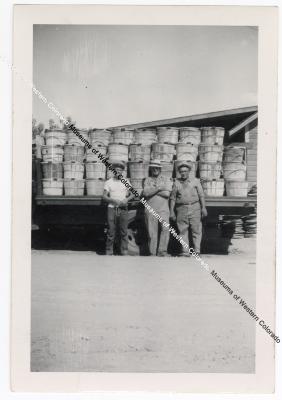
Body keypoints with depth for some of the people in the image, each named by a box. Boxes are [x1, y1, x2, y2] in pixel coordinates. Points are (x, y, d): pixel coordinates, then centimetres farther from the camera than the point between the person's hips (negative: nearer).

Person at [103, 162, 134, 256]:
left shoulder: (126, 181, 11)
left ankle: (124, 252, 9)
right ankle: (109, 252, 7)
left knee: (124, 232, 0)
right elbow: (104, 196, 1)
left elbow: (132, 194, 9)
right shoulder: (108, 182, 6)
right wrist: (114, 200, -16)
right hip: (112, 208, -1)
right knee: (111, 232, -2)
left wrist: (126, 199, -11)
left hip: (123, 209, 1)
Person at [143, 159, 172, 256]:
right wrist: (159, 188, -10)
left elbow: (167, 193, -5)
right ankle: (152, 253, 8)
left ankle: (162, 251, -14)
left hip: (163, 209, 0)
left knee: (165, 228, -19)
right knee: (152, 233, 1)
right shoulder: (147, 180, 12)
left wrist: (152, 191, -4)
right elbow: (146, 193, -6)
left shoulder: (165, 180, 12)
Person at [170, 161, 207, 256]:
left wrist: (203, 208, -4)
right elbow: (173, 198, 10)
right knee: (183, 231, -1)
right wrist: (172, 211, 4)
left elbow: (201, 195, 5)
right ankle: (185, 251, 2)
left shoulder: (195, 181, 8)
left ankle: (197, 251, 2)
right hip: (181, 209, 1)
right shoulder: (176, 183, 9)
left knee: (196, 230, -3)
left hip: (194, 208, -1)